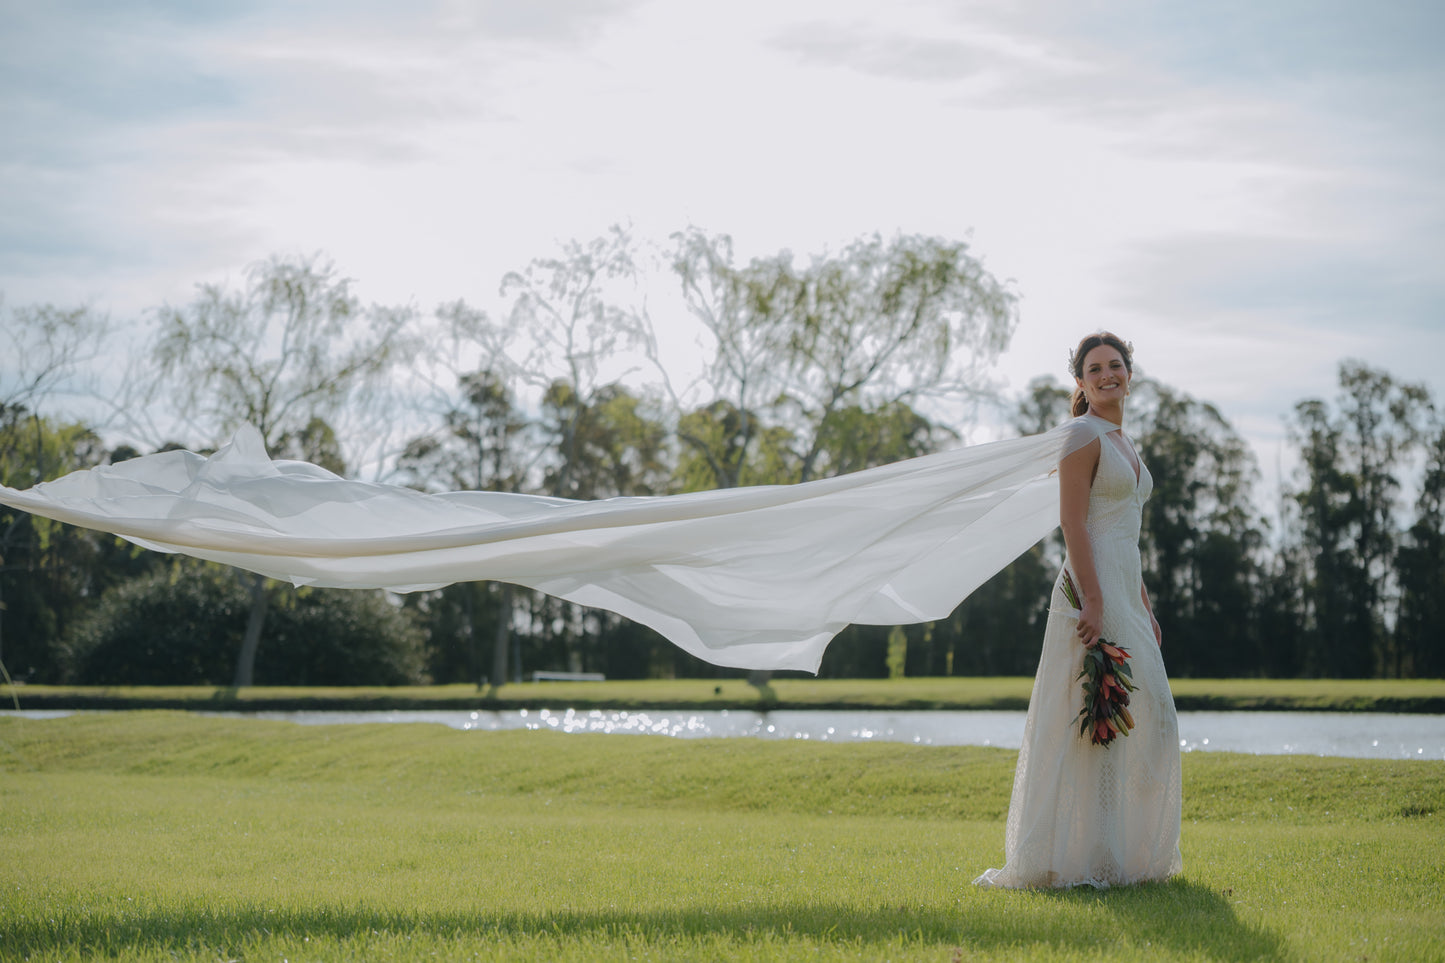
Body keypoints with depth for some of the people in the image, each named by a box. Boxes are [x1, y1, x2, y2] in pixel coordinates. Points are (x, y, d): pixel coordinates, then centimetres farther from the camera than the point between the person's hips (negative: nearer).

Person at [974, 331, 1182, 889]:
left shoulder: (1122, 442, 20)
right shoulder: (1084, 435, -8)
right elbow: (1072, 522, -16)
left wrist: (1145, 607, 21)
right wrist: (1092, 602, -24)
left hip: (1125, 591, 10)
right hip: (1093, 587, -10)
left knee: (1142, 718, 11)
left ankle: (1125, 853, 19)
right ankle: (1079, 858, -7)